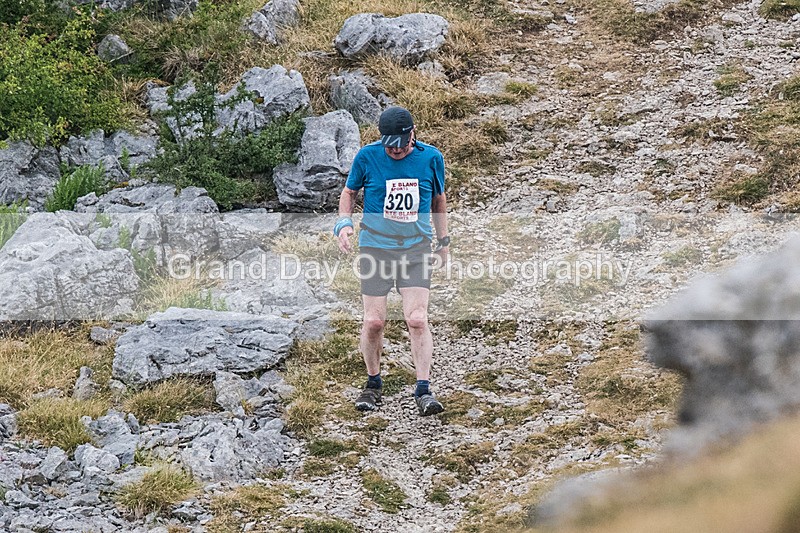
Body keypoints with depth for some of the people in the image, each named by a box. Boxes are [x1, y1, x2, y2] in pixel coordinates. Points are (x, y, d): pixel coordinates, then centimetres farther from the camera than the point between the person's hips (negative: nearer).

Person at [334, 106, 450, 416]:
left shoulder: (430, 158, -3)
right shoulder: (367, 156, -6)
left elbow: (438, 199, 13)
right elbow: (349, 192, 11)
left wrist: (444, 242, 18)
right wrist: (344, 222, -6)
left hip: (416, 248, 0)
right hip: (375, 247, 0)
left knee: (417, 319, -13)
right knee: (374, 321, -2)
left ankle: (423, 390, -8)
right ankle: (373, 382, 21)